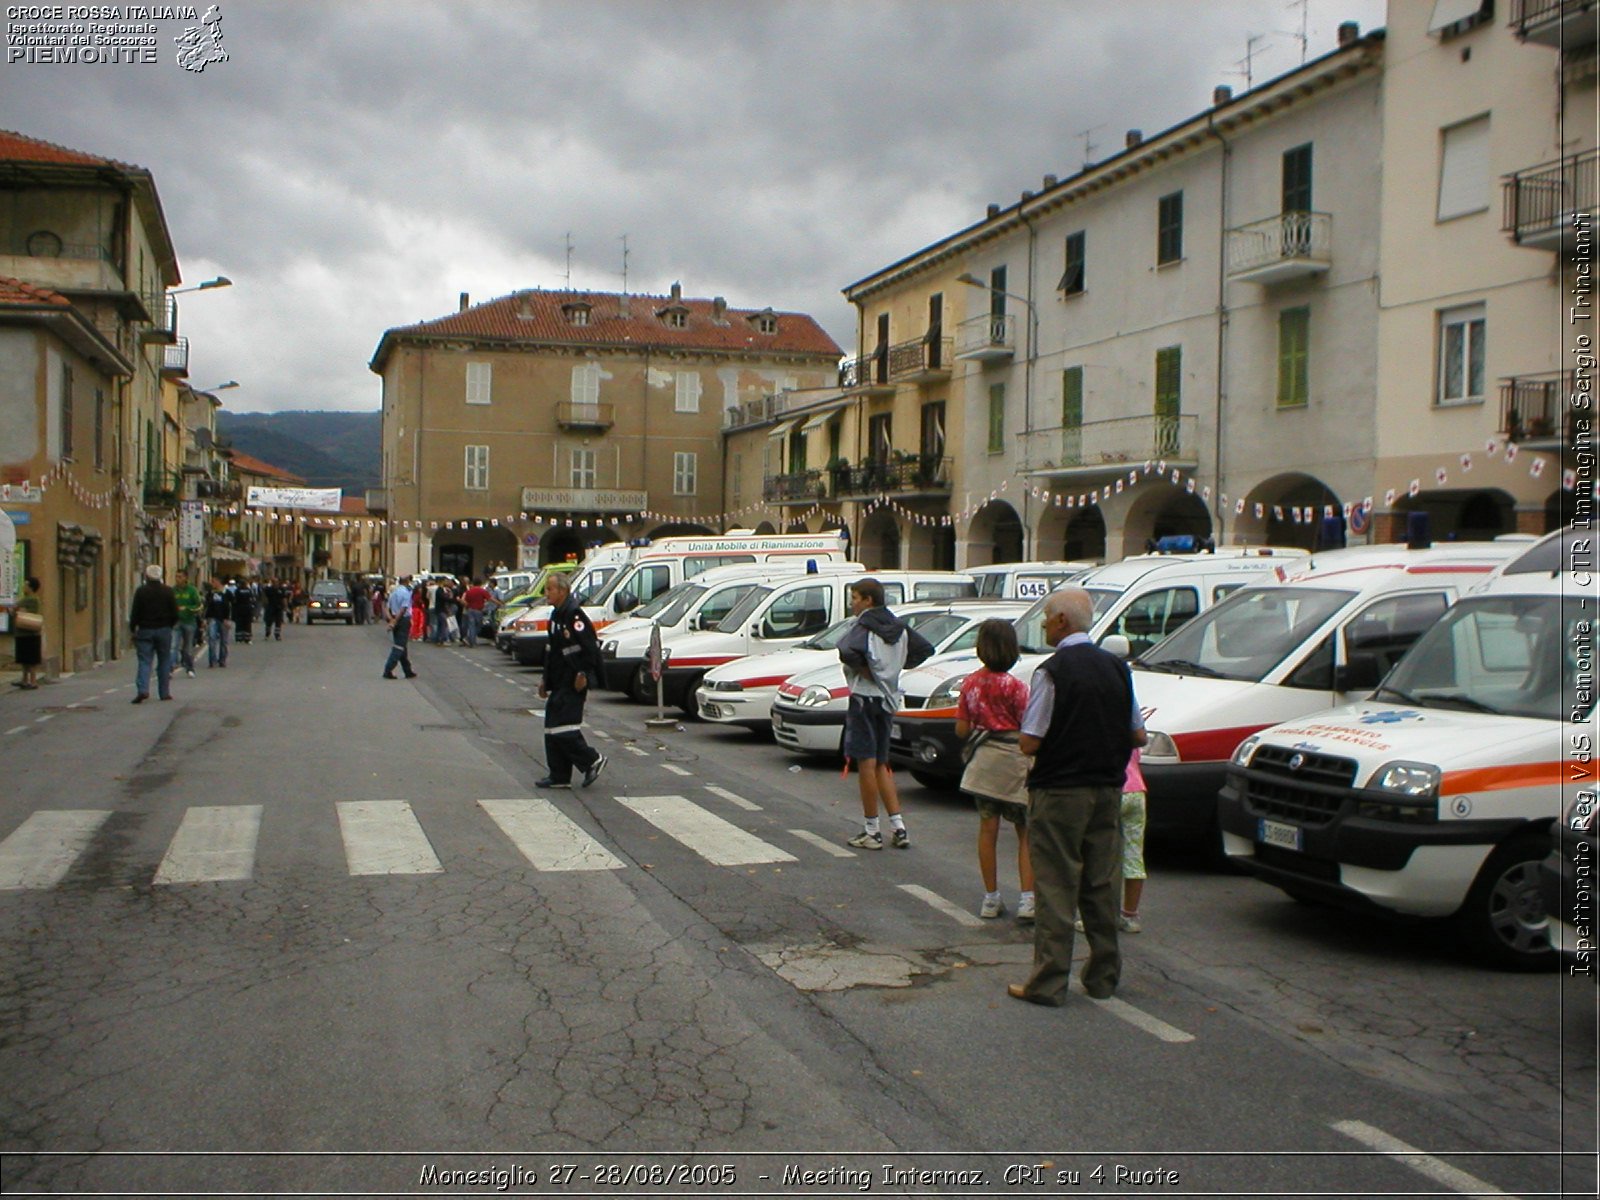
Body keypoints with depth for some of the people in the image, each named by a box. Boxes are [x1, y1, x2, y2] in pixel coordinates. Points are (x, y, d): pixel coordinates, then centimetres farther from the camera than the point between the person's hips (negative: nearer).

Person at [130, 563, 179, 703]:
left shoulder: (141, 591, -6)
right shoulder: (168, 591, -1)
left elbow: (135, 613, -6)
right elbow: (175, 613, 1)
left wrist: (133, 628, 7)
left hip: (145, 630, -1)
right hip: (164, 630, 1)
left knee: (144, 661, -1)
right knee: (164, 662, 8)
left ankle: (142, 689, -19)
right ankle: (164, 692, 9)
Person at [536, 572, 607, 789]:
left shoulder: (574, 616, -16)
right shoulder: (556, 615, 15)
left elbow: (591, 646, -22)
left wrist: (583, 674, -21)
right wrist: (546, 681, 22)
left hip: (573, 684, -10)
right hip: (559, 684, 10)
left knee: (562, 725, -12)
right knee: (552, 728, 10)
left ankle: (593, 760, 2)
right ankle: (558, 777, 15)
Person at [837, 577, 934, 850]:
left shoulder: (864, 626, -13)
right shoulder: (898, 627, 11)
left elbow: (847, 651, -32)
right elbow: (925, 648, 18)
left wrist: (865, 671, -16)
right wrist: (897, 666, 14)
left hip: (865, 697, -8)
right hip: (888, 698, 8)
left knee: (866, 764, -2)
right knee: (880, 764, 16)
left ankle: (871, 831, 2)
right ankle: (899, 829, 12)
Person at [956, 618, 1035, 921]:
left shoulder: (970, 683, 0)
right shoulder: (1015, 686, -13)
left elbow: (961, 730, 5)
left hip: (984, 760, 4)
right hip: (1014, 761, -4)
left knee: (988, 830, 10)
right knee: (1026, 834, 5)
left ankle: (991, 898, 14)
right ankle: (1027, 899, -2)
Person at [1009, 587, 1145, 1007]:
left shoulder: (1052, 671, -14)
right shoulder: (1116, 667, 4)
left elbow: (1030, 743, -17)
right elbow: (1138, 736, 9)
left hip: (1059, 791, -6)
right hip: (1107, 789, 6)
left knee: (1055, 887, -1)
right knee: (1101, 885, 13)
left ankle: (1048, 983, 3)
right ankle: (1104, 976, 21)